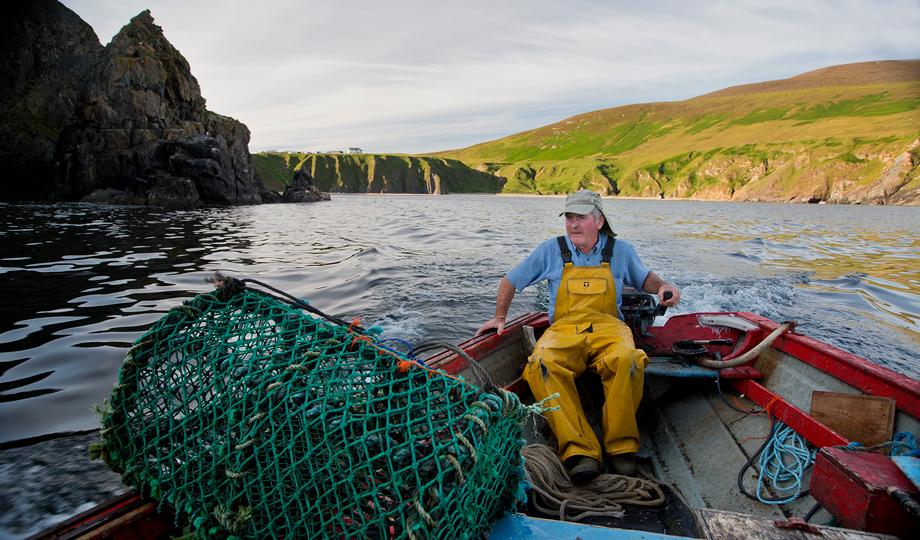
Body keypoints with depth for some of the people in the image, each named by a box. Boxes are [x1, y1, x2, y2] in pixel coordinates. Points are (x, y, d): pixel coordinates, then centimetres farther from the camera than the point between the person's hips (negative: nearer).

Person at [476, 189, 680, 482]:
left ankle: (621, 446, -21)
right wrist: (499, 317, 18)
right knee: (542, 364, -36)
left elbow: (644, 278, 28)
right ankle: (579, 451, -36)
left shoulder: (620, 250, 12)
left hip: (607, 326, 0)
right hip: (563, 328, 0)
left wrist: (663, 287, 6)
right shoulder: (552, 249, 10)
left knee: (627, 358, -37)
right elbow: (510, 280, 19)